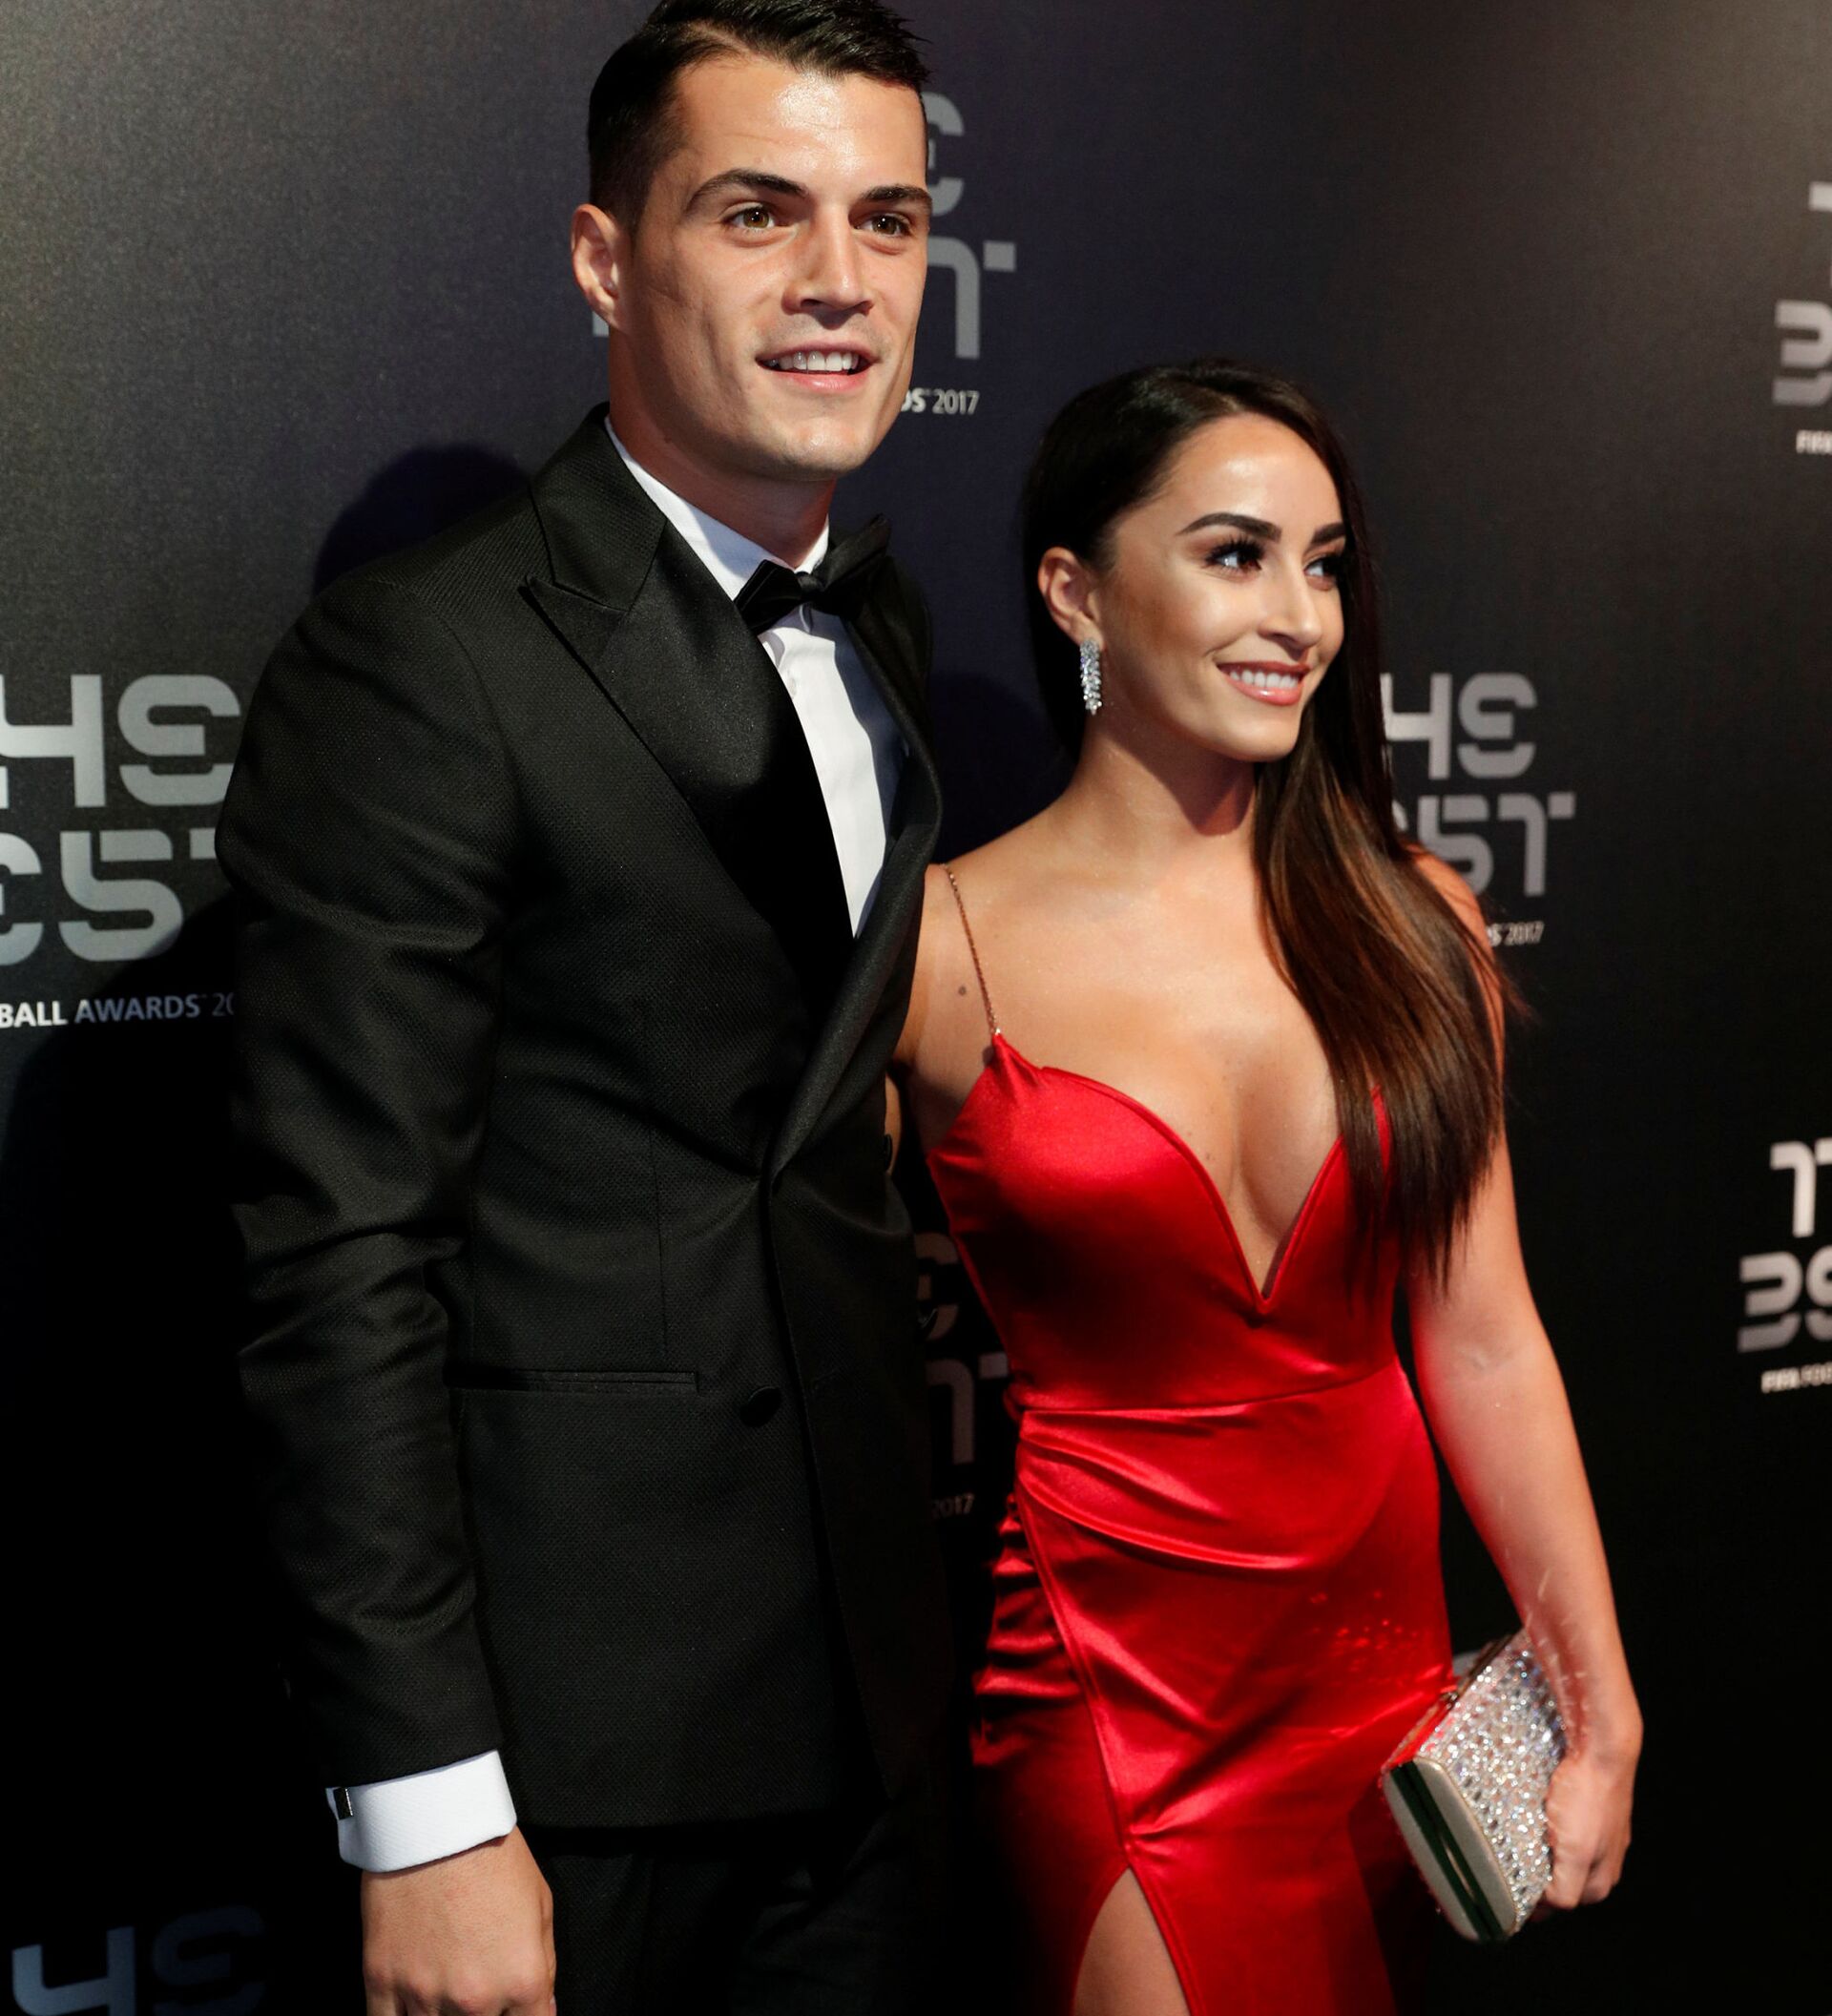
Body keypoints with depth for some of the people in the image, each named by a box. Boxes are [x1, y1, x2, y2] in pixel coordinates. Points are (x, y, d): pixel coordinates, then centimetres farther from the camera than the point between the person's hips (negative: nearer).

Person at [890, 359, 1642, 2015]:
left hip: (1380, 1651, 4)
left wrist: (1603, 1709, 2)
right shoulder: (941, 947, -11)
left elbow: (1484, 1342, 1)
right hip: (1099, 1681, -4)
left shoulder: (1410, 927, -1)